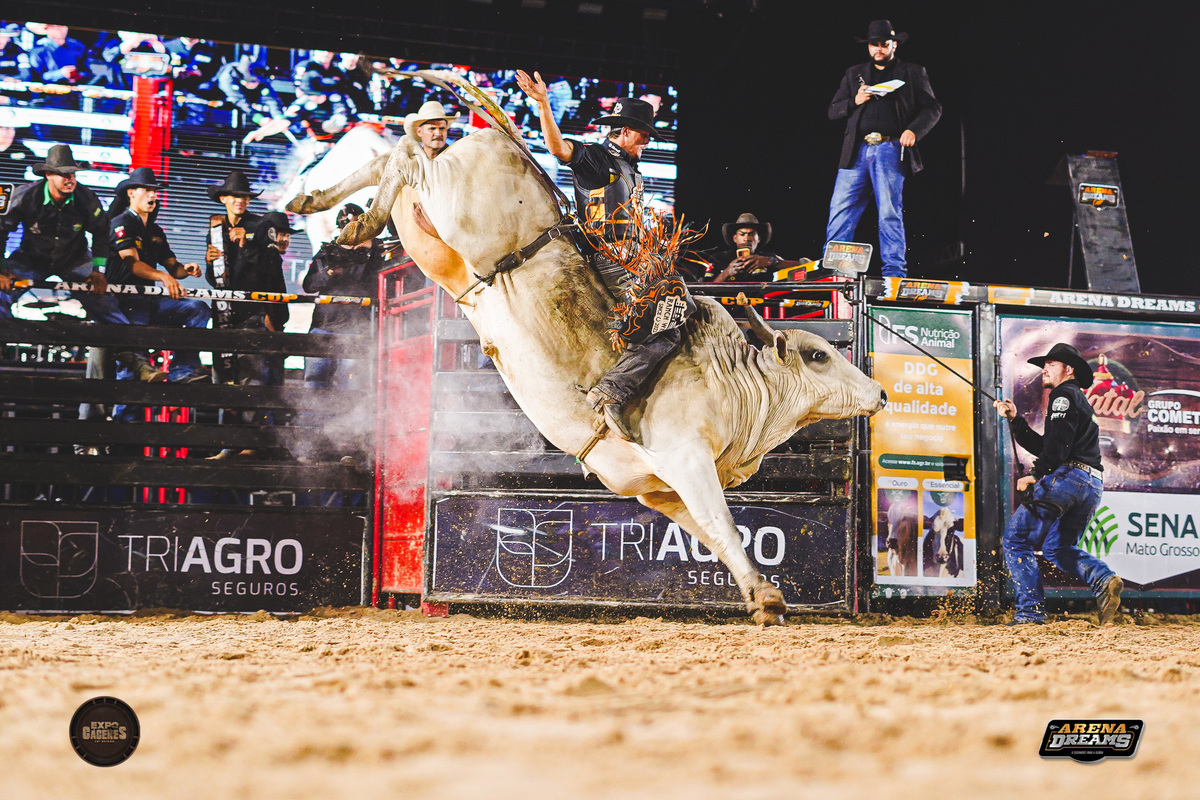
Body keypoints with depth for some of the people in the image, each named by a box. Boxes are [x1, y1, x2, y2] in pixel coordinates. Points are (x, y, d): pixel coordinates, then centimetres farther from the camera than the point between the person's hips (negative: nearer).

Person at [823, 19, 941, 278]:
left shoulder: (912, 73, 13)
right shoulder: (854, 74, 21)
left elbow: (933, 109, 9)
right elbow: (833, 111, 19)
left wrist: (914, 130, -9)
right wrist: (854, 101, -1)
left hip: (890, 150, -3)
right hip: (857, 151, 3)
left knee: (890, 213, -5)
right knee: (840, 211, -4)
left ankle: (895, 273, -2)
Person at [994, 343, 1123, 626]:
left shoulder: (1065, 395, 0)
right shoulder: (1079, 401, 31)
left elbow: (1058, 442, -16)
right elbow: (1043, 446, 28)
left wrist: (1037, 475, -15)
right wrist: (1015, 419, 24)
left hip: (1068, 476, -10)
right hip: (1093, 485, 10)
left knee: (1016, 540, -6)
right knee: (1058, 547, 18)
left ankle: (1030, 611, -13)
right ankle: (1104, 580, -7)